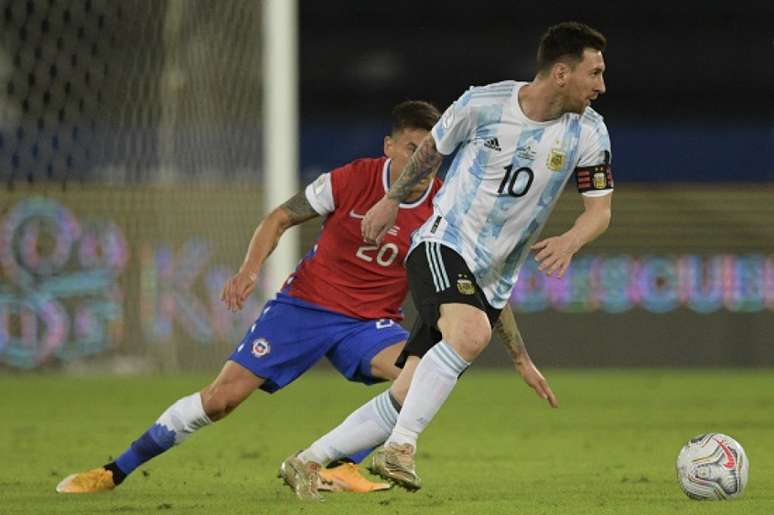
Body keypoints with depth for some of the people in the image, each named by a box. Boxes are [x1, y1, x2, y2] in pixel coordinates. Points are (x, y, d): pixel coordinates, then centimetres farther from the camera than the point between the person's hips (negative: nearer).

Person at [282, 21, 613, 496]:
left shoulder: (588, 132, -4)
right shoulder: (483, 104, -10)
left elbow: (600, 208, 1)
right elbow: (432, 149, 10)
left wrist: (570, 241, -21)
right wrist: (393, 199, 24)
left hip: (492, 283, 4)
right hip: (443, 247, -4)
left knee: (408, 397, -2)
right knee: (472, 332, -35)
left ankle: (311, 461, 11)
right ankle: (400, 447, -31)